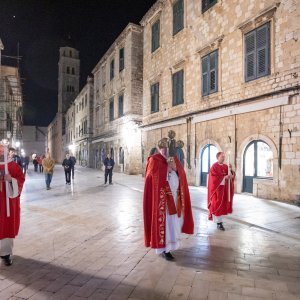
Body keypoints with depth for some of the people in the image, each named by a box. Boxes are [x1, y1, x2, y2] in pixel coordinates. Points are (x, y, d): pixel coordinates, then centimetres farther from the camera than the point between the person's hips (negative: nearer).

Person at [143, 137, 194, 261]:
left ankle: (169, 243, 33)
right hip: (161, 196, -6)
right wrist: (168, 167, -15)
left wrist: (175, 168, -13)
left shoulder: (174, 159, 12)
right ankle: (164, 248, 8)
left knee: (173, 220, 15)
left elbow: (182, 175, 6)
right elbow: (156, 175, -18)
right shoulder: (154, 160, -7)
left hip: (174, 195, 7)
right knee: (163, 221, -3)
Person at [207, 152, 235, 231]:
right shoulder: (214, 167, -9)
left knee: (223, 204, 9)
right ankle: (219, 222, 1)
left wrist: (230, 169, -13)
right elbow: (214, 178, -18)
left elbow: (231, 175, 4)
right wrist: (224, 177, -22)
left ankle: (220, 220, 20)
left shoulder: (226, 166, 11)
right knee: (217, 205, -4)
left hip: (224, 188, 6)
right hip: (217, 188, -6)